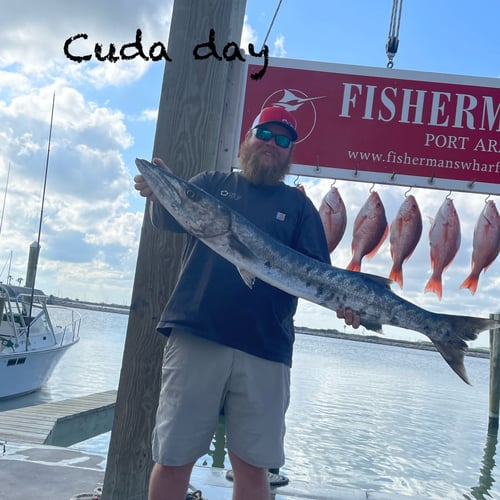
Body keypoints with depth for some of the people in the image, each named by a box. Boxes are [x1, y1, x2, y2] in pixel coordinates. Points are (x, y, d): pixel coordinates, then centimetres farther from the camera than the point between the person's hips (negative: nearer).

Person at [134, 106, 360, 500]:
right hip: (194, 337, 0)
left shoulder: (299, 206, 14)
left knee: (252, 466, 5)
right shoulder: (212, 183, 14)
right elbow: (168, 220, -2)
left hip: (265, 349, 1)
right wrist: (160, 193, -24)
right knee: (173, 459, 3)